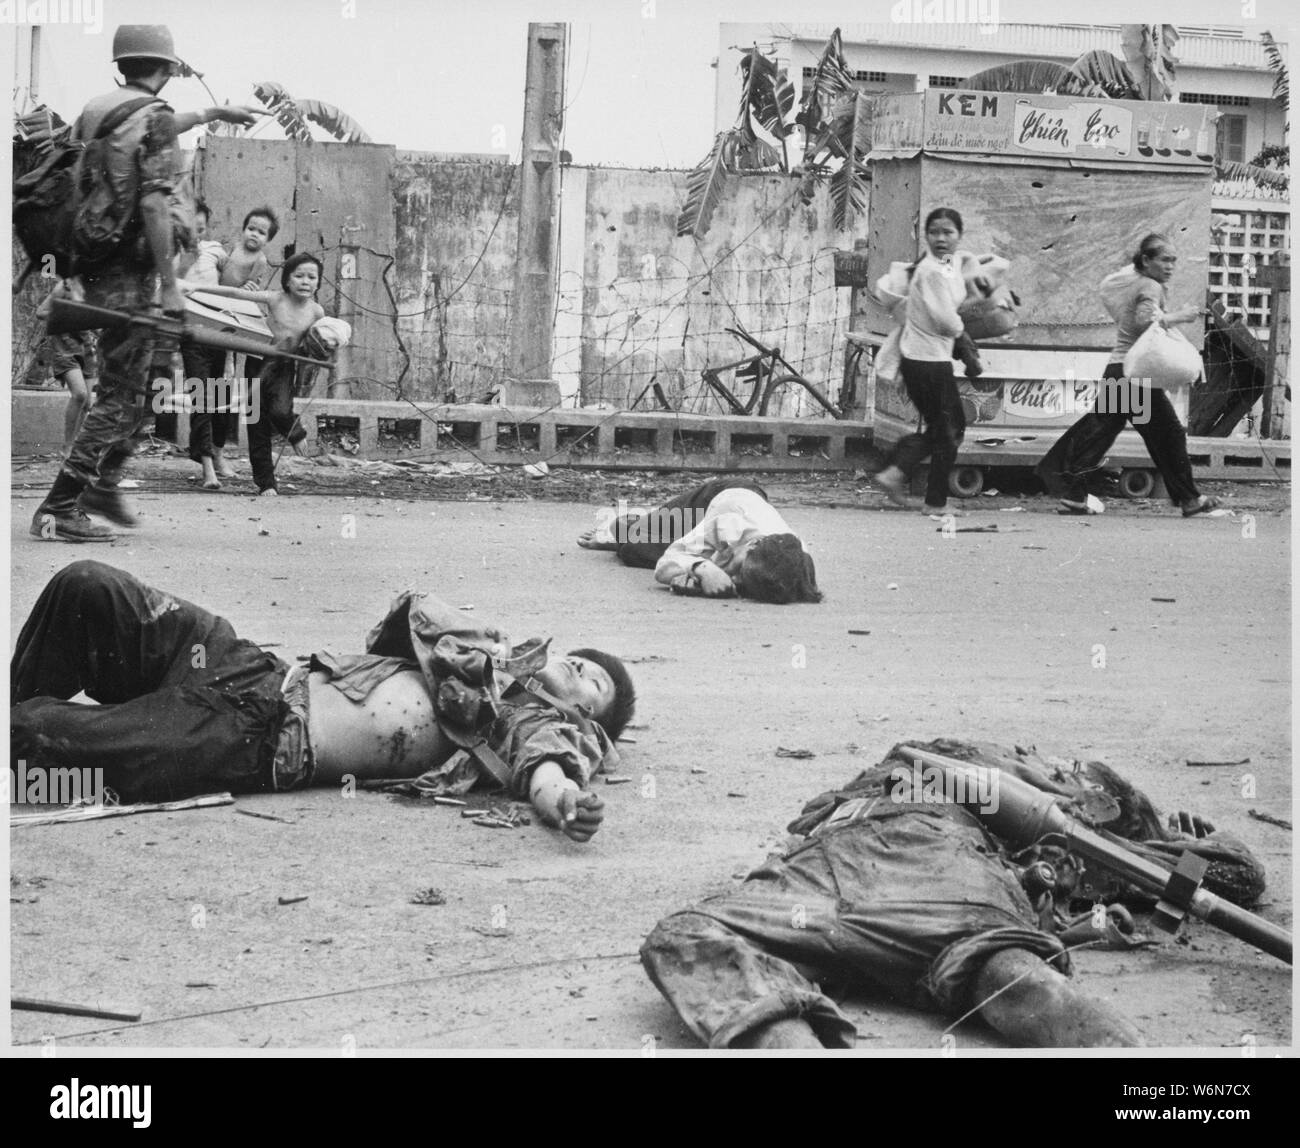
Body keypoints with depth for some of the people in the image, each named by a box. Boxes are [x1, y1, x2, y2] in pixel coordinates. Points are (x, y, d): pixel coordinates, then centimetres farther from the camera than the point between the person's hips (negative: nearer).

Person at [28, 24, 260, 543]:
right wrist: (168, 284, -20)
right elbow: (153, 204, -22)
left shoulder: (96, 110, 12)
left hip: (92, 262, 9)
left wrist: (213, 113, 46)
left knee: (133, 384, 23)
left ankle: (104, 483, 30)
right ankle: (59, 509, -8)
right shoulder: (154, 116, -13)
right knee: (120, 394, -5)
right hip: (128, 269, -9)